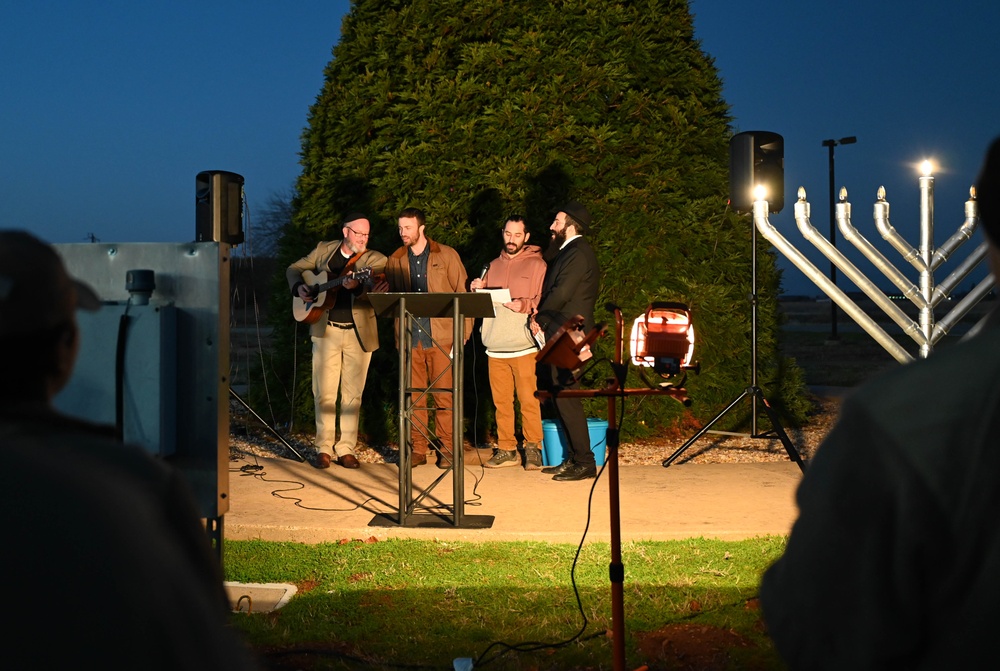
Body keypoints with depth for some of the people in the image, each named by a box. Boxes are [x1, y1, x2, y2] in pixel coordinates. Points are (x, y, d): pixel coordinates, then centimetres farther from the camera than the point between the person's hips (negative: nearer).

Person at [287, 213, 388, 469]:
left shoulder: (375, 260, -1)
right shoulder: (324, 250, 6)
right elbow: (294, 269, 16)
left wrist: (356, 286, -39)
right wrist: (299, 287, -4)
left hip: (358, 333, -1)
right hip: (326, 330, 1)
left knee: (353, 394, 3)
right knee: (324, 392, 1)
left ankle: (346, 449, 12)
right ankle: (324, 447, 10)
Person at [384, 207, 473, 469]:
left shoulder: (446, 255, 3)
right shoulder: (395, 260, 12)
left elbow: (463, 292, 2)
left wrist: (464, 331, -5)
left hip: (441, 336, -3)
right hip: (410, 336, 3)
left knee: (444, 395, -2)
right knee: (413, 395, 4)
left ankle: (446, 449, 6)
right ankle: (417, 448, 11)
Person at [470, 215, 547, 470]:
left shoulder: (536, 264, 4)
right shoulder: (494, 265, 20)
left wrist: (523, 305, -20)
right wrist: (477, 290, 0)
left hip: (524, 345, -5)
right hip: (496, 345, 5)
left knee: (528, 400, -6)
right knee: (501, 401, 5)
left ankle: (533, 448, 2)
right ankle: (506, 450, 12)